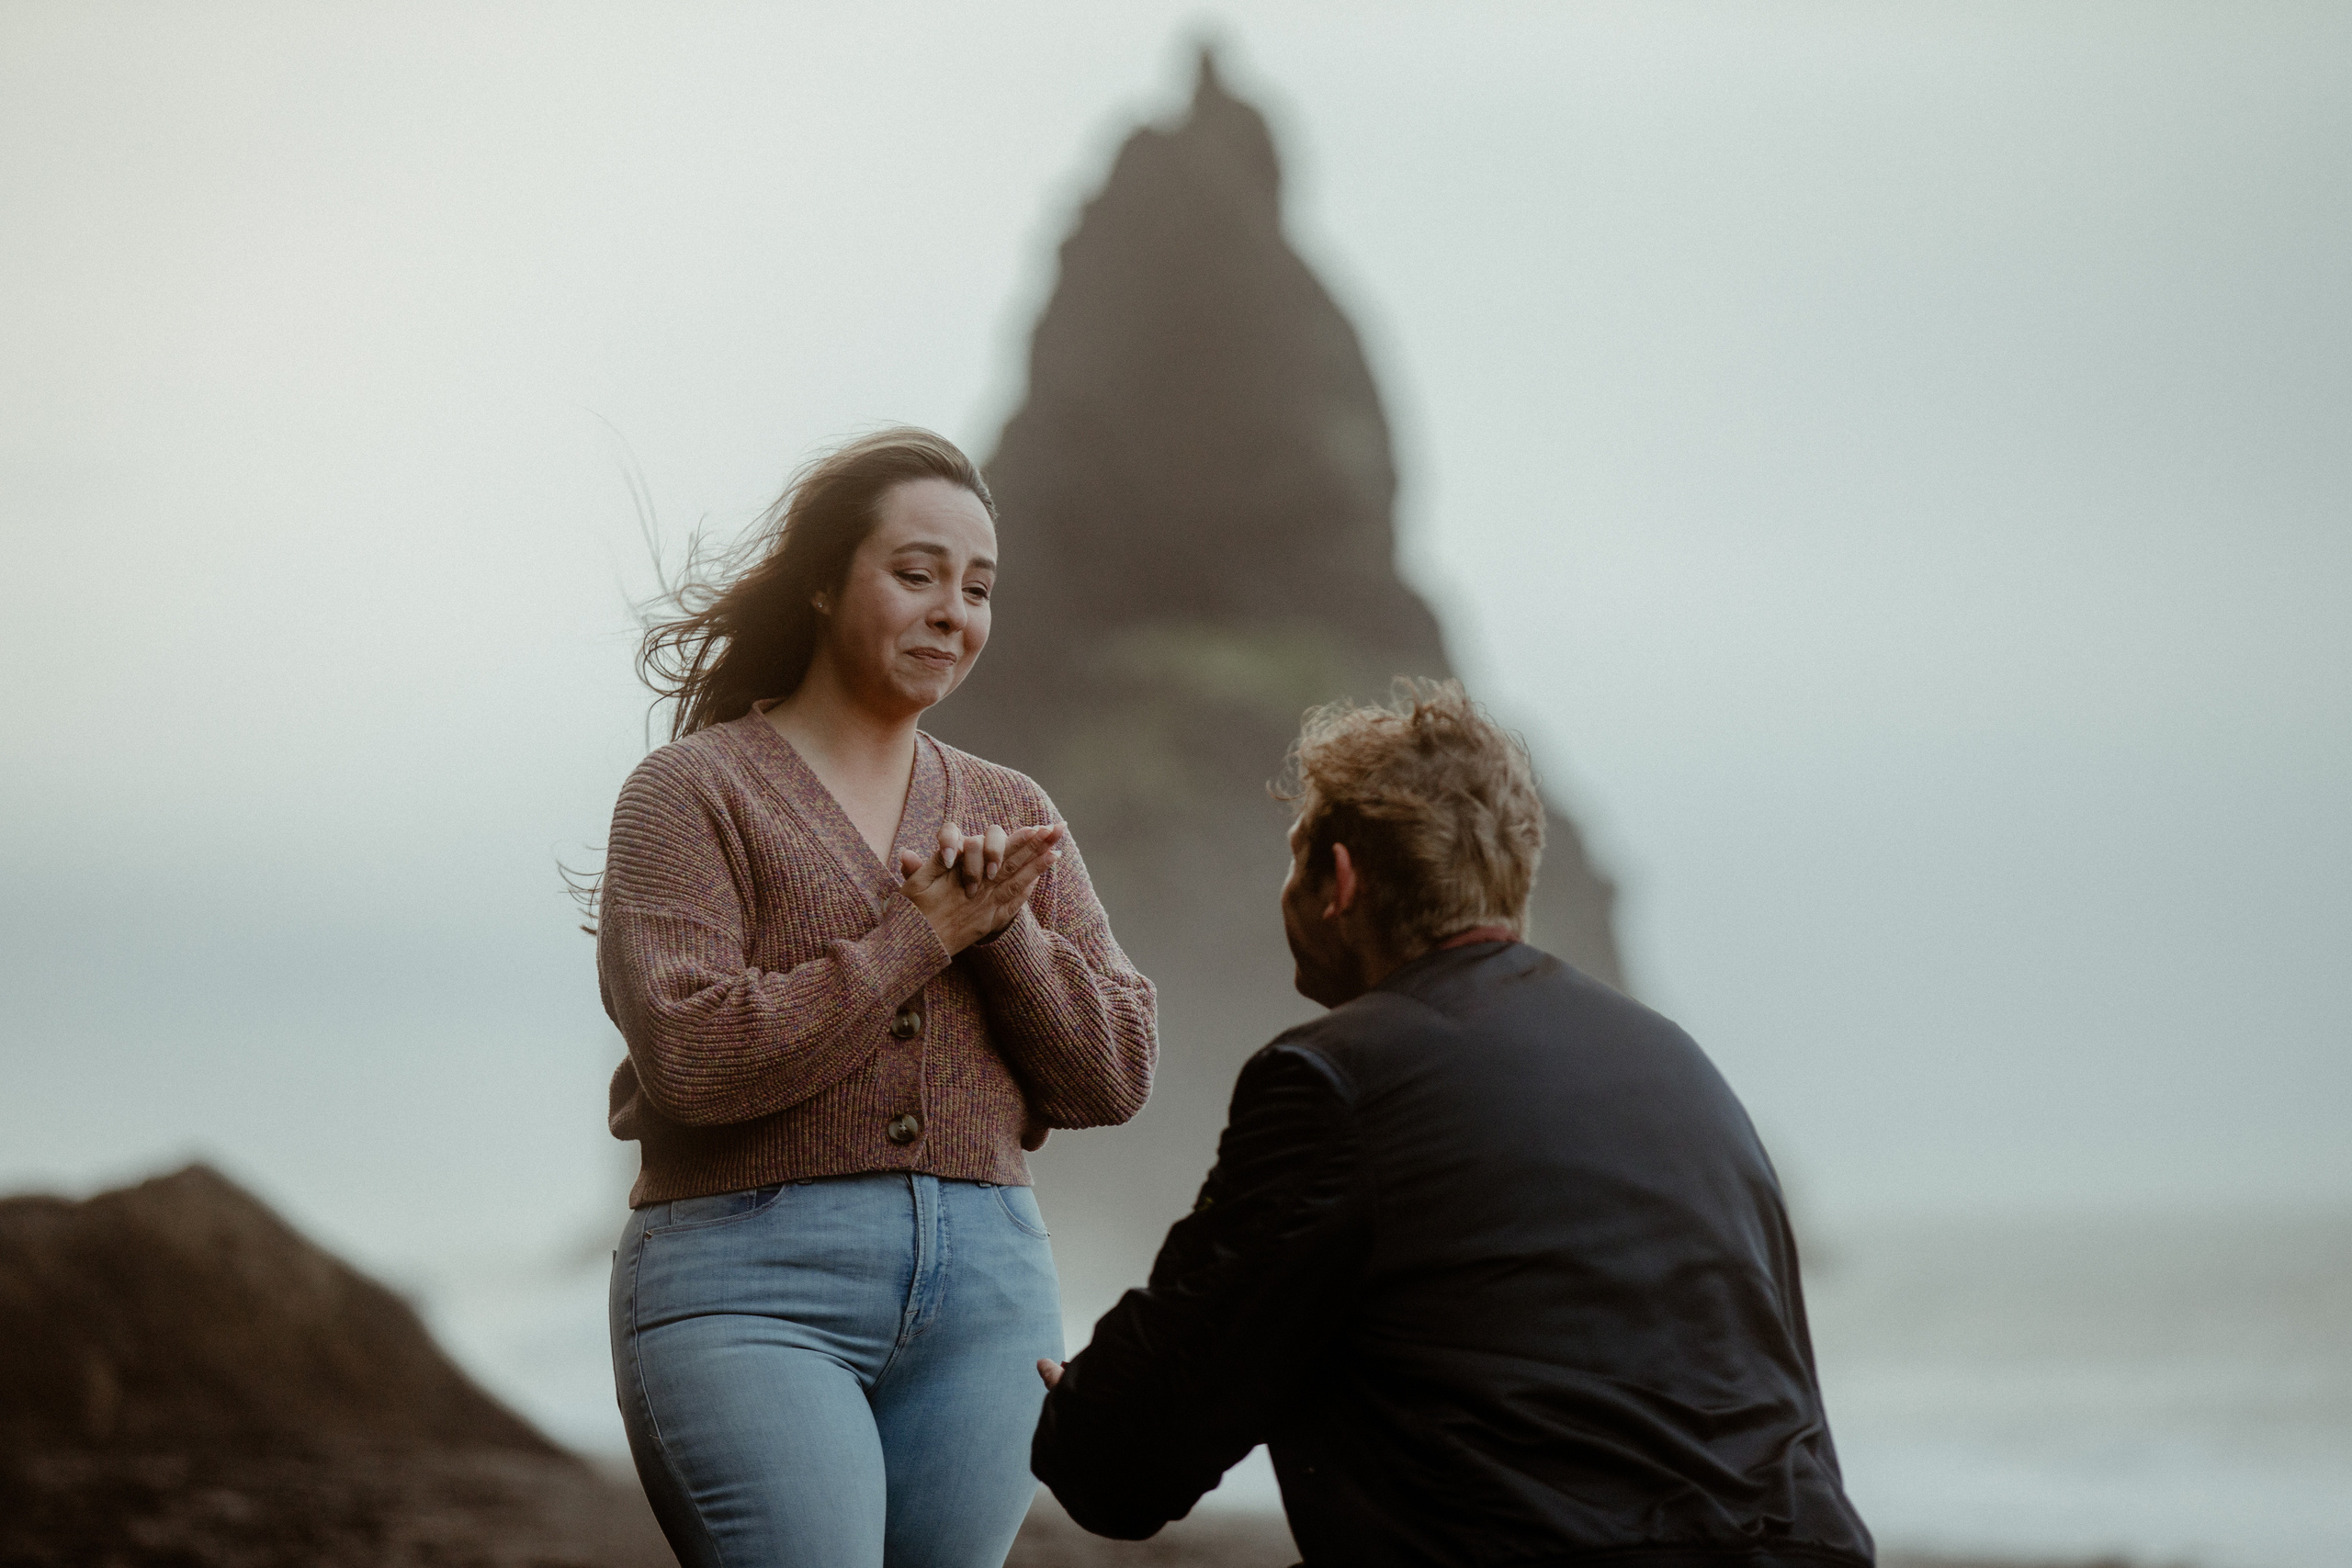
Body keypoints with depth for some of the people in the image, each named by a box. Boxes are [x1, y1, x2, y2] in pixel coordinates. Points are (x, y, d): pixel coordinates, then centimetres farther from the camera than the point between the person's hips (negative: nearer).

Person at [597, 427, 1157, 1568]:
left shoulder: (1012, 818, 17)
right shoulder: (692, 791, 1)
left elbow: (1116, 1074, 10)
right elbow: (690, 1055, -13)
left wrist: (1002, 929, -6)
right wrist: (923, 934, -9)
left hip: (987, 1288, 5)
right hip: (748, 1287, -5)